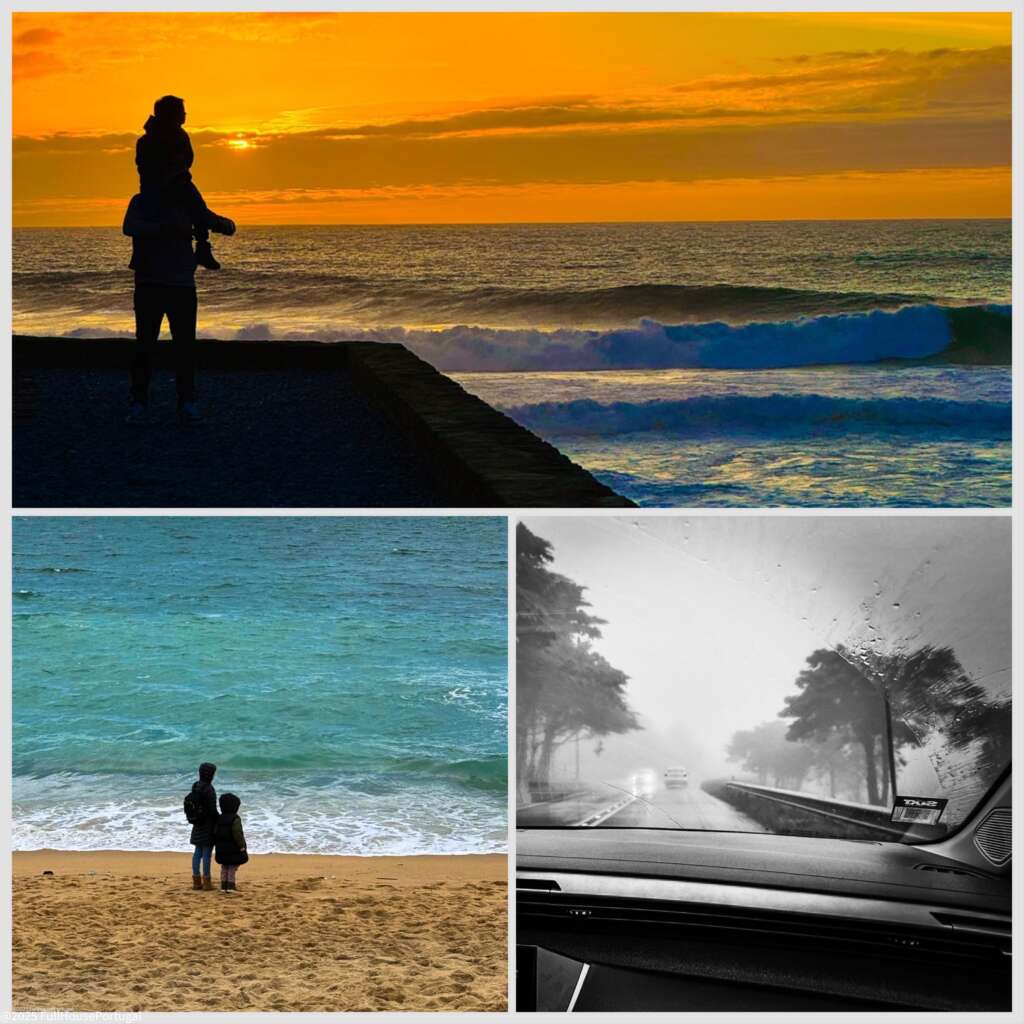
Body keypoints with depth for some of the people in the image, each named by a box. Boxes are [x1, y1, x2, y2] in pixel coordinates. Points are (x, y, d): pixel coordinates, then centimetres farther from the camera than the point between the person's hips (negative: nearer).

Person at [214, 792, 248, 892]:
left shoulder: (219, 819, 5)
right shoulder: (235, 819, -17)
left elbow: (215, 833, 8)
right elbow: (238, 834, -20)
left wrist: (217, 845, 17)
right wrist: (242, 846, -13)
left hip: (221, 849, 6)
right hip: (233, 849, -6)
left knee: (224, 867, 14)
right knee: (232, 867, 1)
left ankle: (223, 885, 14)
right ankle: (230, 885, -2)